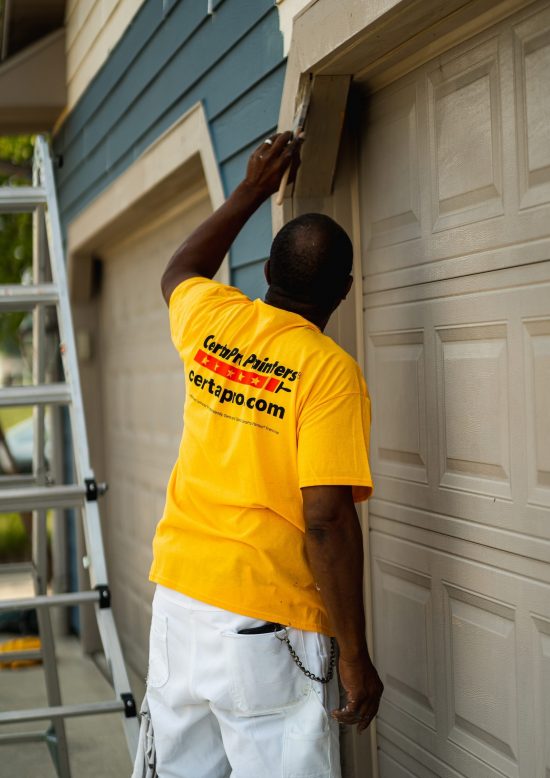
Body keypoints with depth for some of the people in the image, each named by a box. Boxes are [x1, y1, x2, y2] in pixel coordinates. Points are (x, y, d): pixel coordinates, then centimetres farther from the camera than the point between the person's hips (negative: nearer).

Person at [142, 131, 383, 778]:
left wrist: (252, 190, 33)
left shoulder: (214, 320, 4)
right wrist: (355, 657, -13)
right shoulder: (329, 370, -14)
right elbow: (327, 520, -19)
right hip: (264, 624, -6)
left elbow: (178, 272, 30)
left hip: (177, 596, 7)